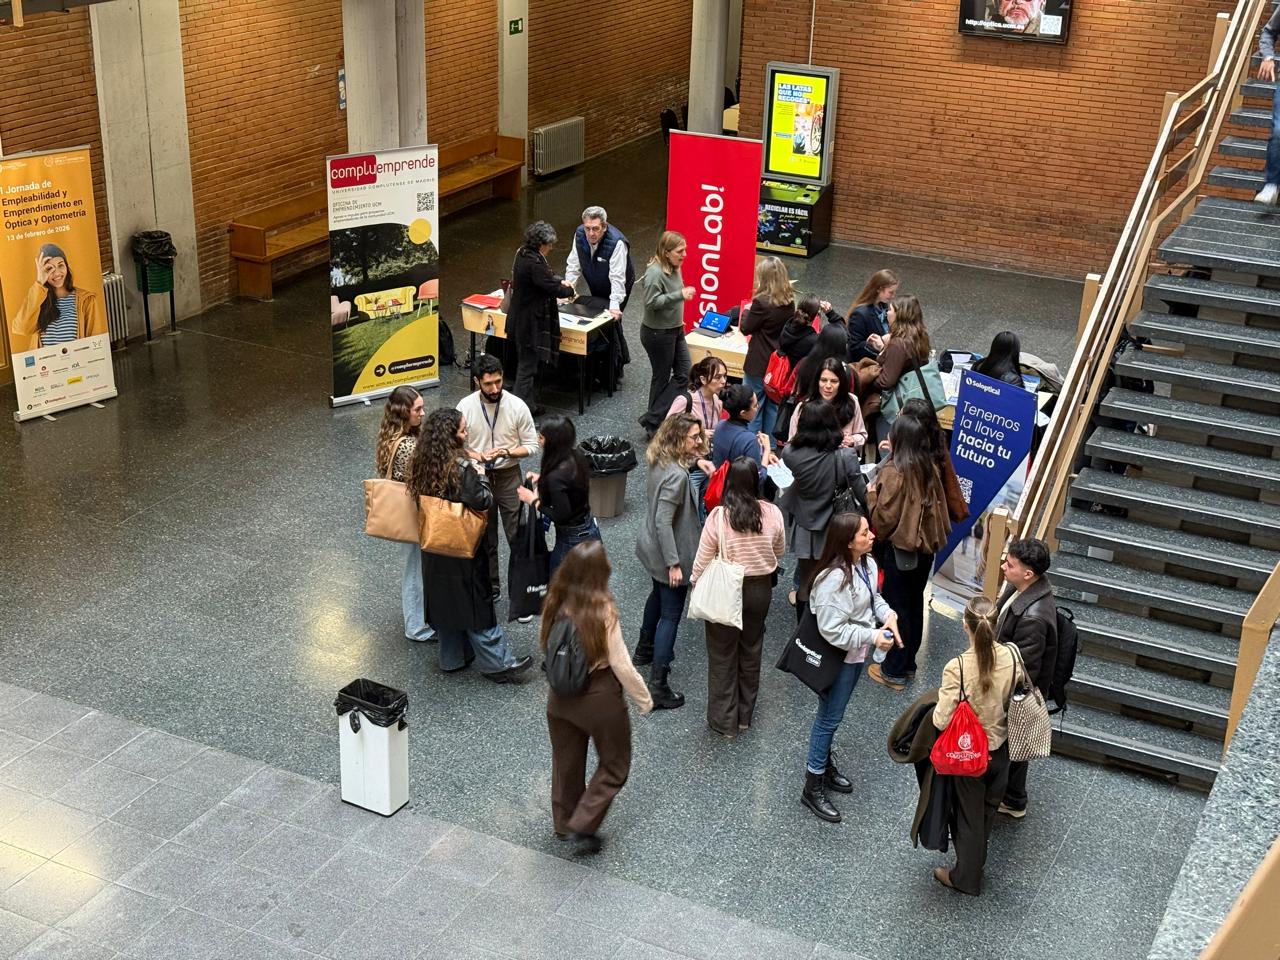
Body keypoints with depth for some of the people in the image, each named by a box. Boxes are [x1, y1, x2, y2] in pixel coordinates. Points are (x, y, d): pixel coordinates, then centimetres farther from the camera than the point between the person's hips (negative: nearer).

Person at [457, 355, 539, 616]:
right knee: (484, 539, 15)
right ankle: (490, 588, 32)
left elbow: (531, 445, -6)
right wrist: (477, 456, -20)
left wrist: (507, 452, -24)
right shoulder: (465, 407, -10)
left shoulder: (517, 406, -13)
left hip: (509, 477, -1)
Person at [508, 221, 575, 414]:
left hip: (521, 318, 10)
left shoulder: (523, 253, 5)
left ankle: (530, 404, 28)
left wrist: (560, 281, 9)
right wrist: (570, 291, -2)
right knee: (528, 365, -2)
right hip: (529, 323, -10)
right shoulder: (533, 263, -26)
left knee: (528, 362, 19)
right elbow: (554, 289, -21)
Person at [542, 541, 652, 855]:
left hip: (560, 696, 5)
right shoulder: (603, 611, -25)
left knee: (566, 762, 23)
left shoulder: (556, 603, -11)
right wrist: (644, 699, -5)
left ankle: (564, 823, 39)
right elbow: (621, 665, -18)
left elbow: (549, 650, 1)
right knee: (614, 765, 17)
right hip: (599, 698, -5)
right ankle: (583, 826, 13)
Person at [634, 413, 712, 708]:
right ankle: (658, 687, 2)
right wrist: (674, 564, -27)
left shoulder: (661, 462, -2)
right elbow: (664, 522, -30)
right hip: (666, 552, -10)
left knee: (659, 595, 32)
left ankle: (645, 649, 54)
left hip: (650, 547, 10)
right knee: (671, 615, -1)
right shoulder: (676, 476, -30)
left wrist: (695, 460, 8)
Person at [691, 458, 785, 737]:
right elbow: (779, 551, 3)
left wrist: (696, 586, 4)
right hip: (760, 589, 3)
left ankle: (724, 721, 23)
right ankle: (745, 715, 35)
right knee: (751, 651, 21)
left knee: (723, 656, 13)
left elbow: (703, 560, -13)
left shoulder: (718, 517, -22)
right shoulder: (772, 514, -13)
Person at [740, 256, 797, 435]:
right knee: (773, 406, 17)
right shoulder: (789, 301, -1)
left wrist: (747, 311, 8)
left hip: (759, 363, -7)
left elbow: (746, 328, -10)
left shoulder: (762, 302, -20)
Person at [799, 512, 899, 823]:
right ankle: (813, 788, 18)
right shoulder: (834, 578, -33)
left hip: (856, 654, 8)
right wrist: (873, 637, -25)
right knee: (829, 717, 4)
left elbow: (873, 597, 13)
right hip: (836, 657, -8)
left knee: (832, 715, 24)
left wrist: (888, 614, -7)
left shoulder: (867, 564, -4)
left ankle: (824, 765, 43)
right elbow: (833, 630, -31)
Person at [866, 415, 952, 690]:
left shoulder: (893, 472, -20)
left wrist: (872, 494, -4)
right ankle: (908, 663, 29)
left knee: (897, 608, 4)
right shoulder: (929, 466, 1)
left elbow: (884, 519, -19)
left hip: (901, 548, -7)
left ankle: (894, 671, 12)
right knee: (915, 605, 17)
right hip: (926, 545, 7)